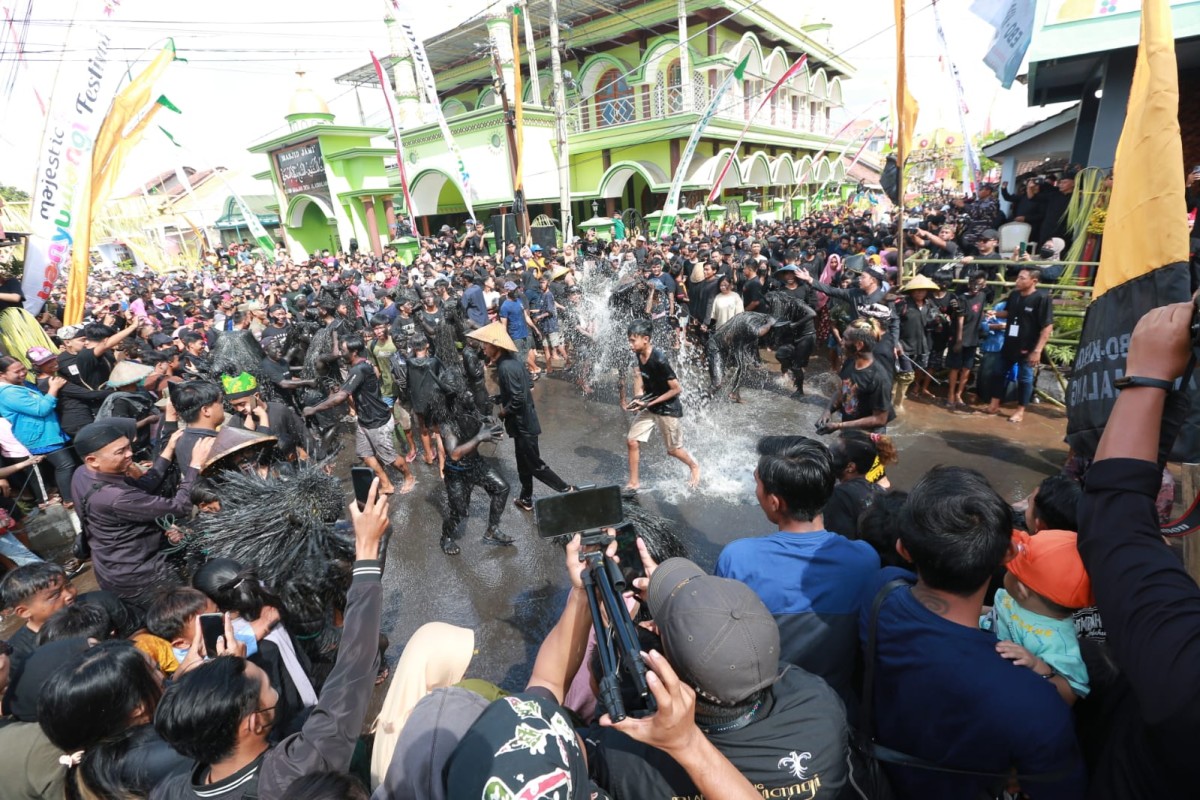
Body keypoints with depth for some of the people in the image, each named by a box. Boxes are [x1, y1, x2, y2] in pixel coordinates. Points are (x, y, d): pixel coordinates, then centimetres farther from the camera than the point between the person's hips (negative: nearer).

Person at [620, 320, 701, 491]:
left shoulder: (659, 360, -30)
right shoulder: (639, 355, -6)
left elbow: (677, 389, -24)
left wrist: (650, 403, -23)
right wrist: (637, 399, -6)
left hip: (669, 409, -7)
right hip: (649, 407, 7)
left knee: (673, 450, 11)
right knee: (632, 441, -1)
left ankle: (694, 467, 42)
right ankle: (633, 483, 14)